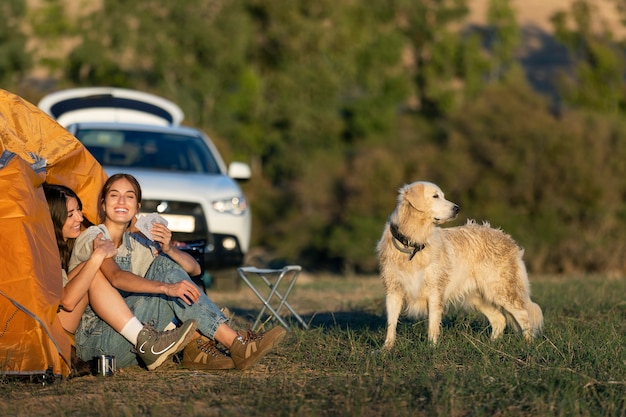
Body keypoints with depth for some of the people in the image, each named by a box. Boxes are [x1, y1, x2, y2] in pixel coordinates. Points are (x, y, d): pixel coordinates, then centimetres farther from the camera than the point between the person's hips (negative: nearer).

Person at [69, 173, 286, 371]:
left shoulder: (135, 243, 13)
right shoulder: (93, 237, -8)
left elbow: (194, 268, 5)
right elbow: (116, 277, -29)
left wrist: (169, 249, -17)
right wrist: (166, 287, -42)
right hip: (95, 340, -7)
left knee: (165, 263, -8)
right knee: (168, 274, -20)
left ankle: (198, 345, -20)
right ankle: (236, 344, -28)